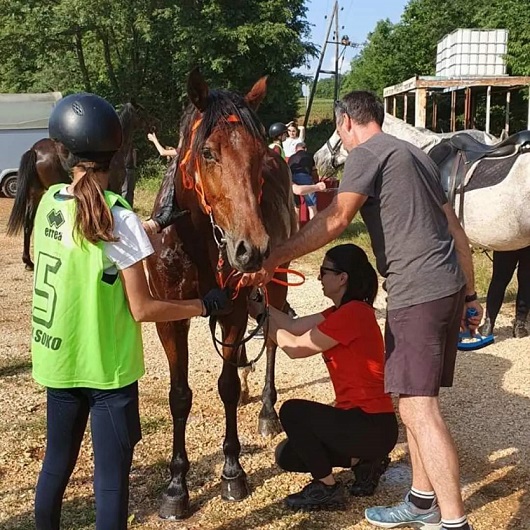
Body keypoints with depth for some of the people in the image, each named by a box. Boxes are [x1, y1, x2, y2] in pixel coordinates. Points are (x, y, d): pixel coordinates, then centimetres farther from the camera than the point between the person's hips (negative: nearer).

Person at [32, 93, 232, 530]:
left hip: (58, 361, 6)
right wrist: (206, 305, -6)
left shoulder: (50, 201, -2)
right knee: (111, 474, 6)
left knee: (57, 462, 21)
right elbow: (142, 310, -17)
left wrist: (140, 236, 15)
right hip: (106, 365, -6)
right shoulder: (118, 217, -19)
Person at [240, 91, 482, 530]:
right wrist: (470, 295, 26)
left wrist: (273, 259, -21)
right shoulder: (415, 155, 23)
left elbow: (335, 220, -20)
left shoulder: (366, 154, -4)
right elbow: (455, 229, 22)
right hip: (449, 285, 10)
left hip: (416, 291, -10)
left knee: (418, 408, -8)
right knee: (415, 398, 17)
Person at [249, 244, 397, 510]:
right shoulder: (343, 311, 9)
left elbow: (295, 348, -15)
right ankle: (363, 461, 15)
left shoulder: (352, 313, -21)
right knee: (287, 455, 10)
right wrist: (253, 303, 5)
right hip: (361, 418, 10)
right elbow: (294, 325, 8)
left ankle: (327, 488, 2)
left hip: (372, 427, -10)